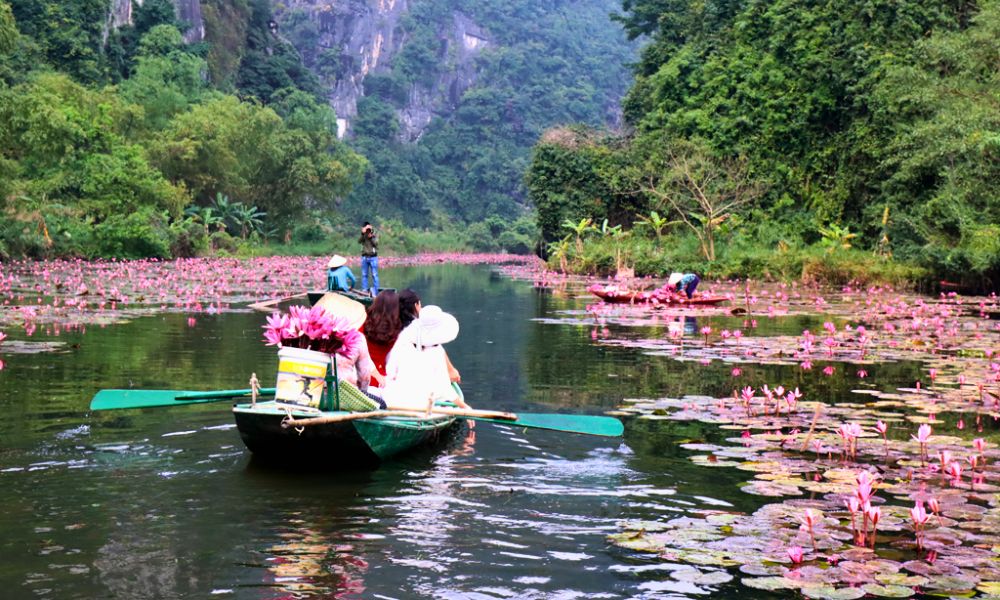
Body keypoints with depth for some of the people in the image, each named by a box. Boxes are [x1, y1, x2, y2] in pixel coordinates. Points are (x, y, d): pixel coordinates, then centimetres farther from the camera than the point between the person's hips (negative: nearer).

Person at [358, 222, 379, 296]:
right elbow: (359, 241, -9)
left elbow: (376, 243, -10)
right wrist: (363, 234, -20)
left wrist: (371, 237, -20)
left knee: (374, 275, -4)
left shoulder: (375, 234, 2)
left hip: (373, 257, -3)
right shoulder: (363, 235, 8)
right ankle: (364, 291, 10)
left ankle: (375, 292, -3)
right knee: (364, 275, 5)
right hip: (364, 257, 3)